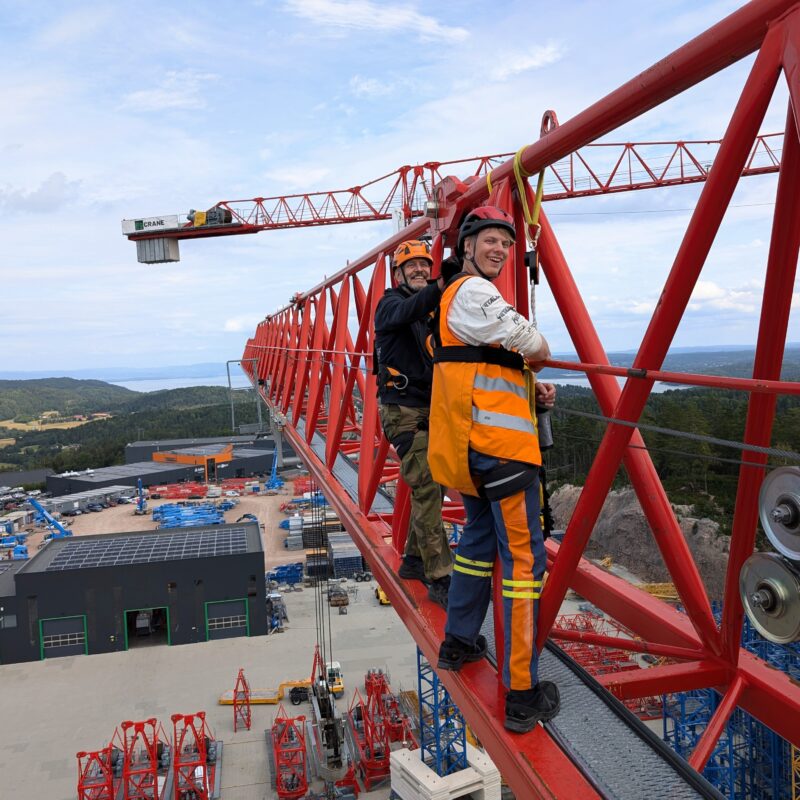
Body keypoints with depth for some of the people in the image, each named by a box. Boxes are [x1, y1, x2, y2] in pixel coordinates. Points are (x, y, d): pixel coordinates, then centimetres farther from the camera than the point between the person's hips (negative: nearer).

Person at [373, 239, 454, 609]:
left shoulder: (433, 312, 17)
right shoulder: (390, 304, -4)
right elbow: (407, 312, -29)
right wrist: (439, 287, -46)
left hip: (431, 411, 7)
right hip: (403, 411, -7)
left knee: (433, 487, 11)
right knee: (426, 489, -12)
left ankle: (414, 560, 26)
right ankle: (441, 579, -9)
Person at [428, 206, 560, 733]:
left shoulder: (453, 297, 23)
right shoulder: (473, 291, -10)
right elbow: (532, 346, -17)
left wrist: (531, 389, 9)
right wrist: (538, 355, 8)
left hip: (471, 447, 11)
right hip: (499, 446, -11)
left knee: (481, 538, 24)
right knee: (524, 558, -7)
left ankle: (459, 643, 37)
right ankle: (523, 694, -2)